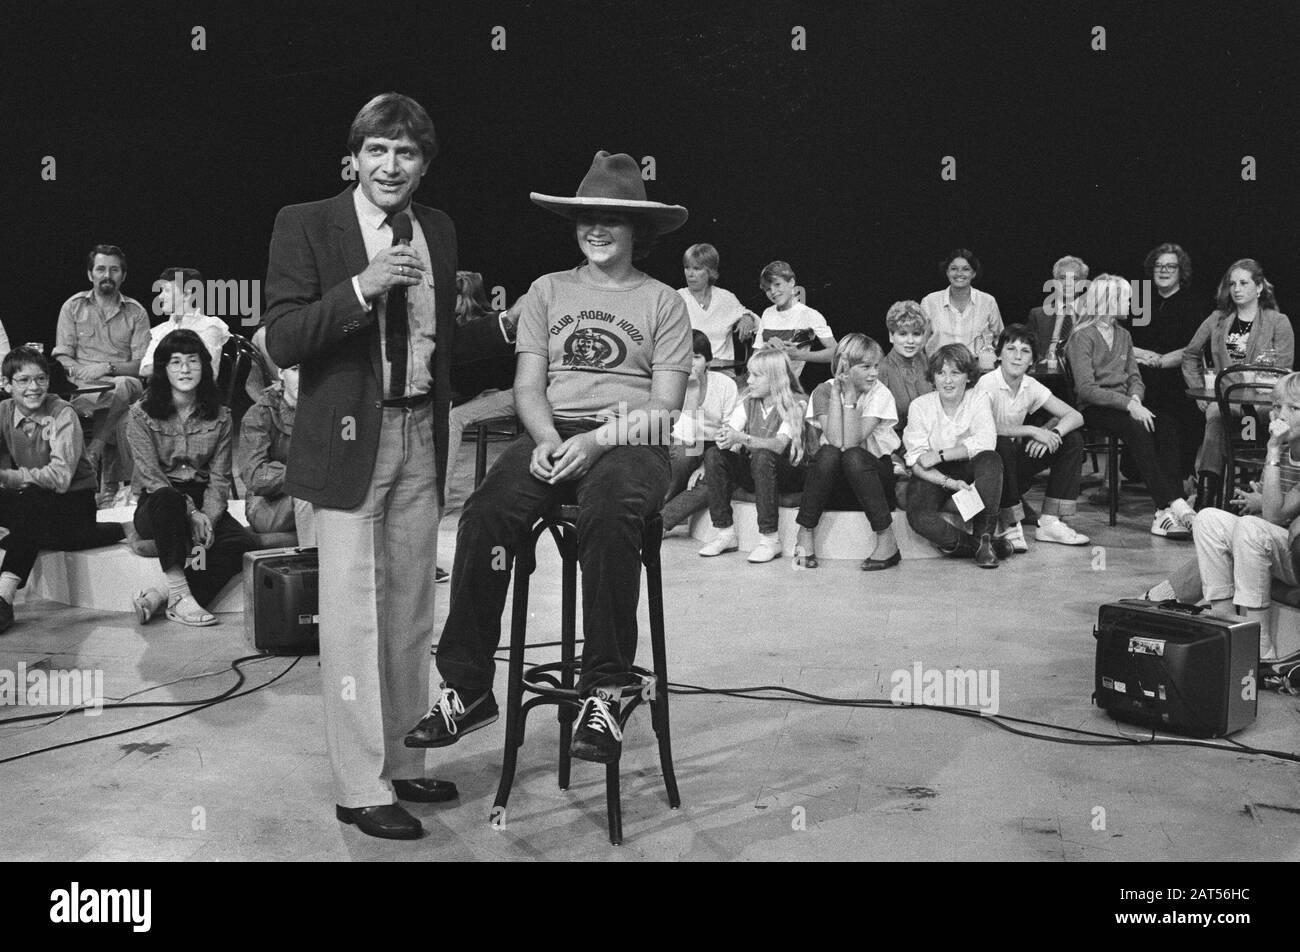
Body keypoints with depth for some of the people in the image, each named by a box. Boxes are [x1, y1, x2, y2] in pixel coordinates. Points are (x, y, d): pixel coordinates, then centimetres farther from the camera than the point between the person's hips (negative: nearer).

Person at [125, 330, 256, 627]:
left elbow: (219, 477, 2)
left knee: (243, 545, -26)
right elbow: (150, 475, -9)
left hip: (204, 506, 3)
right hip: (156, 506, -3)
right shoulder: (141, 415, -1)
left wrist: (208, 518, -17)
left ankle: (159, 597, -26)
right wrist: (191, 514, -21)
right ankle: (179, 595, -36)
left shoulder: (220, 417, 7)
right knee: (166, 499, -39)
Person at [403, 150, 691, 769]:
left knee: (609, 514, -37)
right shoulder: (546, 292, 18)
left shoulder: (663, 303, 10)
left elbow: (666, 404, 1)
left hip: (629, 439, -2)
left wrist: (596, 440, -16)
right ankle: (466, 689, -18)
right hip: (551, 435, 3)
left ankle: (604, 693, -27)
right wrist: (549, 441, -11)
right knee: (485, 515, -27)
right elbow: (528, 387, 11)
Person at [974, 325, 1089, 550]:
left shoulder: (1031, 386, 1)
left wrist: (1051, 433, -22)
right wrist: (1032, 431, -28)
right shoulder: (988, 384, -16)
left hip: (1014, 463, 6)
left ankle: (1049, 522, -7)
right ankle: (1010, 526, -22)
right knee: (1003, 445, -37)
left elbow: (1075, 416, -1)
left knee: (1072, 440, -5)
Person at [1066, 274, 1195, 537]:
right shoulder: (1082, 337, -4)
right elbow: (1086, 389, -14)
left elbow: (1134, 377, 16)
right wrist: (1128, 404, -23)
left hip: (1123, 405, 7)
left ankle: (1164, 514, -34)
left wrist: (1135, 399, -8)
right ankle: (1173, 505, -37)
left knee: (1167, 428, -22)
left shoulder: (1123, 335, 20)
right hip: (1093, 410, -7)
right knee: (1137, 430, -34)